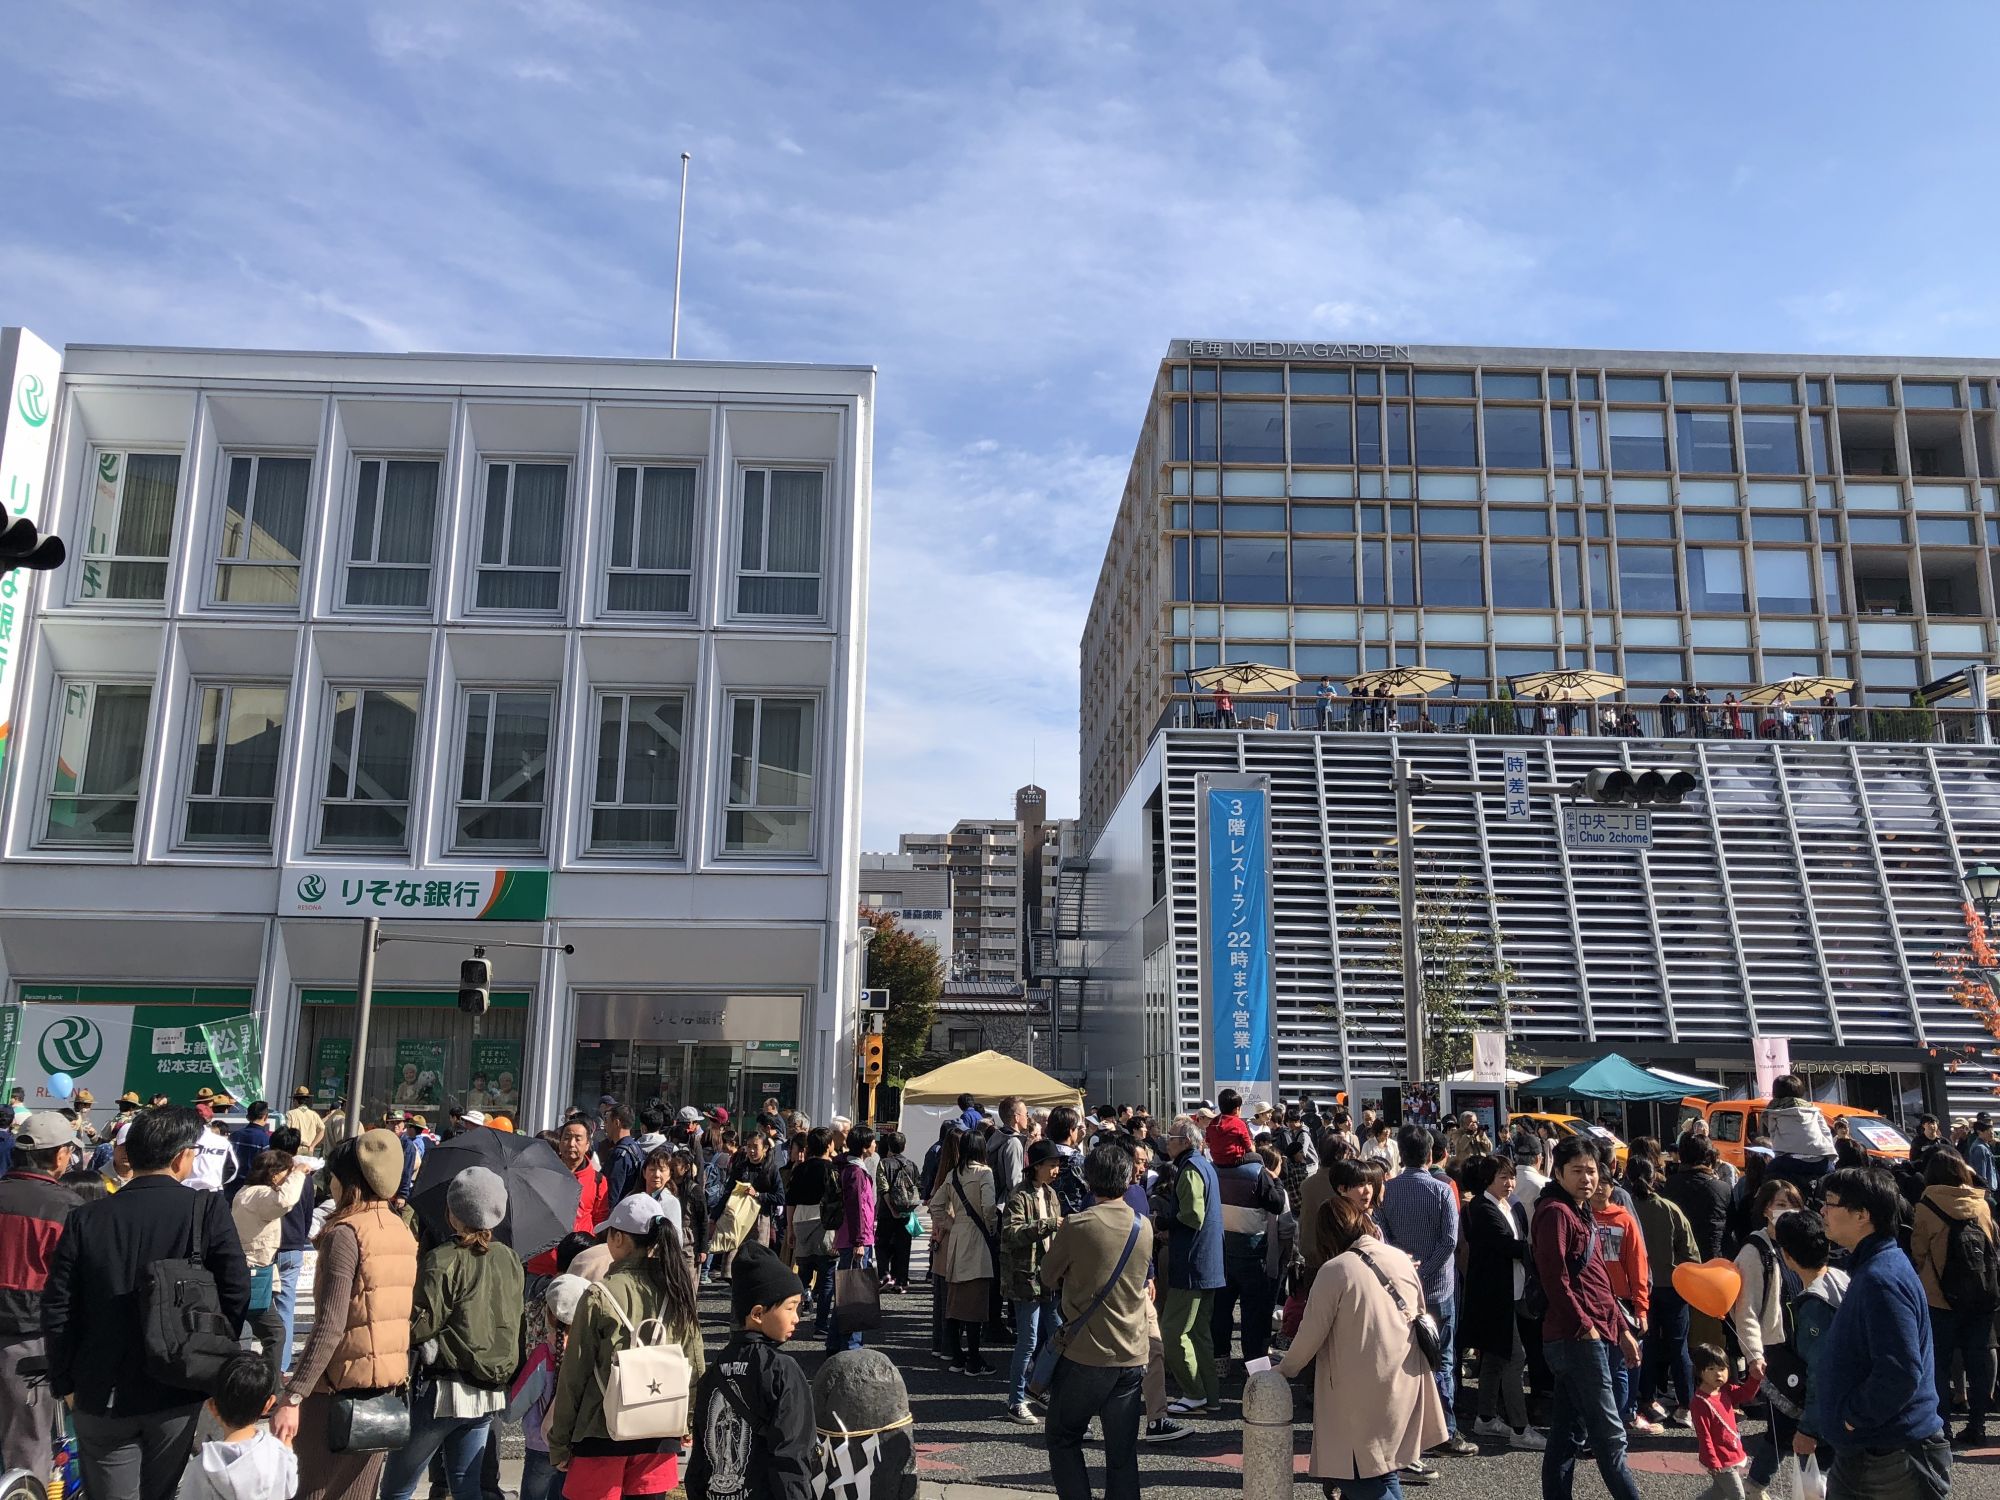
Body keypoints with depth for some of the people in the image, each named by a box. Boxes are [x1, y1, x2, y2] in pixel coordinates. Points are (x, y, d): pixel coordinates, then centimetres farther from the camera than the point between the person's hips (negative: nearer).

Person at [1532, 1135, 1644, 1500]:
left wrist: (1620, 1329, 20)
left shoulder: (1580, 1212, 18)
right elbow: (1554, 1278, -18)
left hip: (1593, 1336, 10)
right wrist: (1584, 1325, -16)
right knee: (1609, 1435, -5)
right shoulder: (1555, 1212, -12)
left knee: (1568, 1435, 12)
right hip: (1578, 1338, -10)